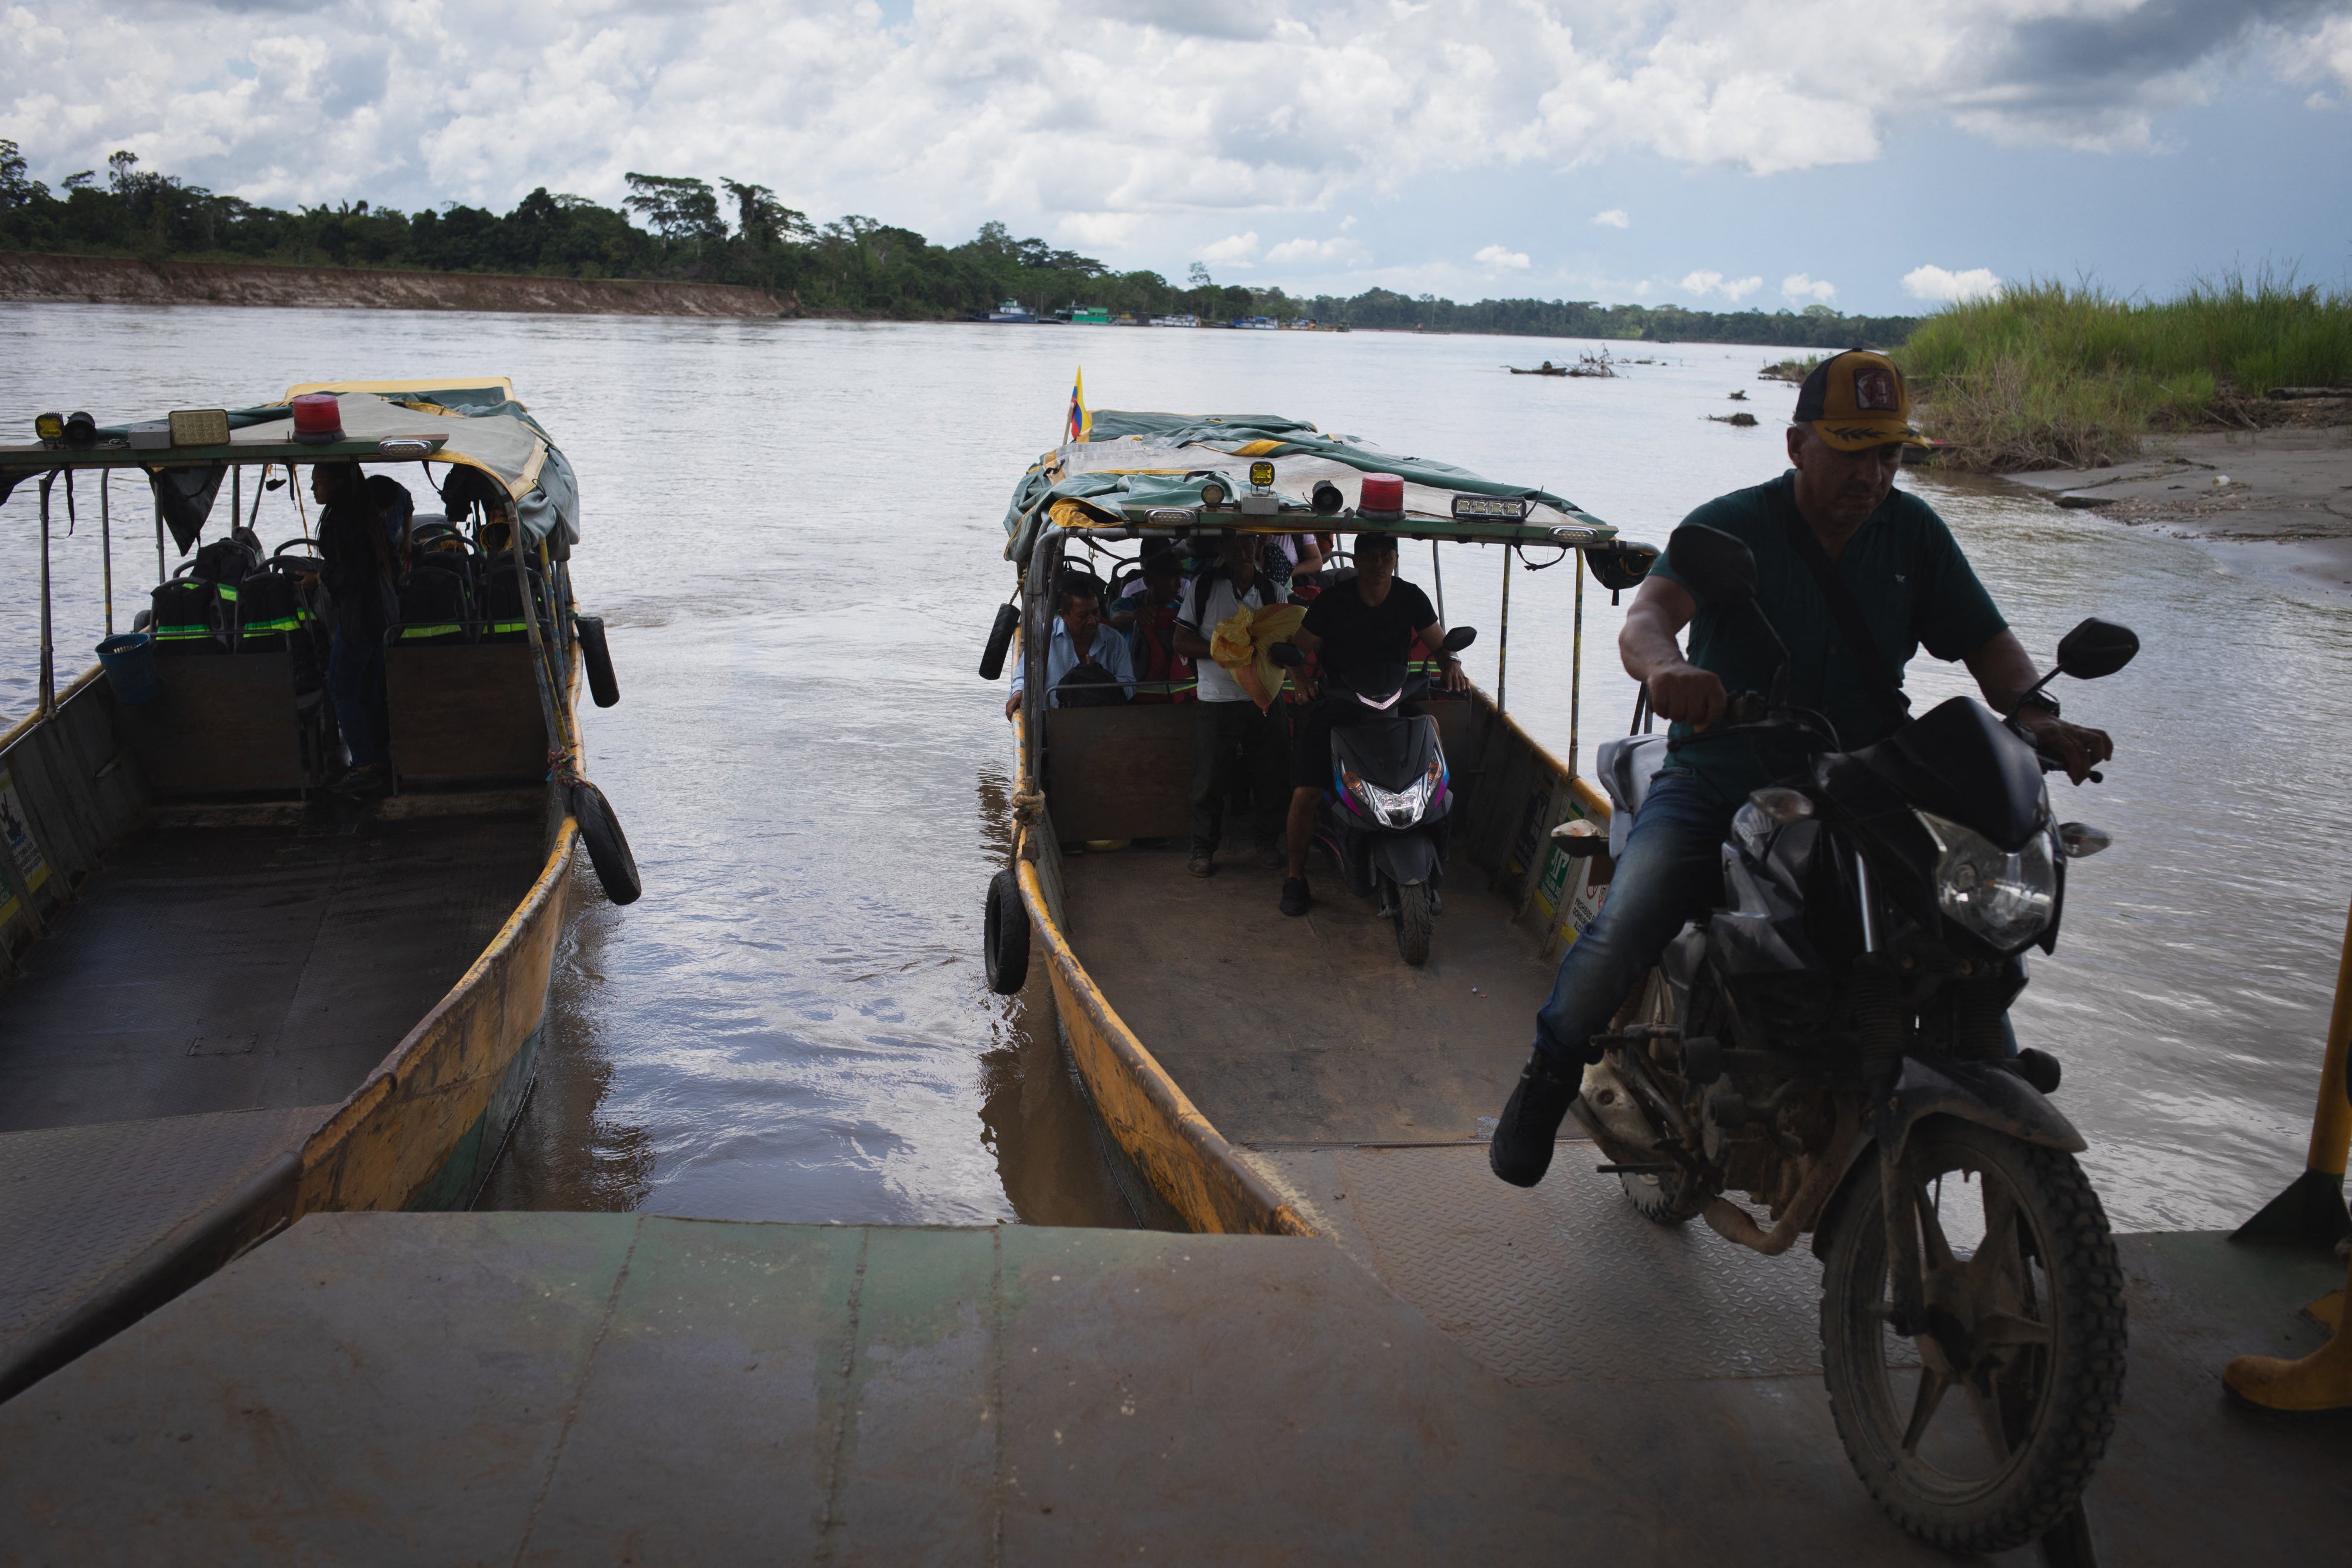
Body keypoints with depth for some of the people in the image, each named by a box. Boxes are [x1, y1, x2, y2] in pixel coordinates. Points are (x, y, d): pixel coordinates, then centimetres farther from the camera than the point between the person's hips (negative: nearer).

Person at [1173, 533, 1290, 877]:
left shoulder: (1272, 591, 9)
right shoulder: (1204, 586, 1)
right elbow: (1182, 642, 0)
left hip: (1263, 698, 2)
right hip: (1214, 700, -2)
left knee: (1268, 775, 7)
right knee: (1208, 779, 1)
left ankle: (1268, 842, 24)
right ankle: (1203, 849, 14)